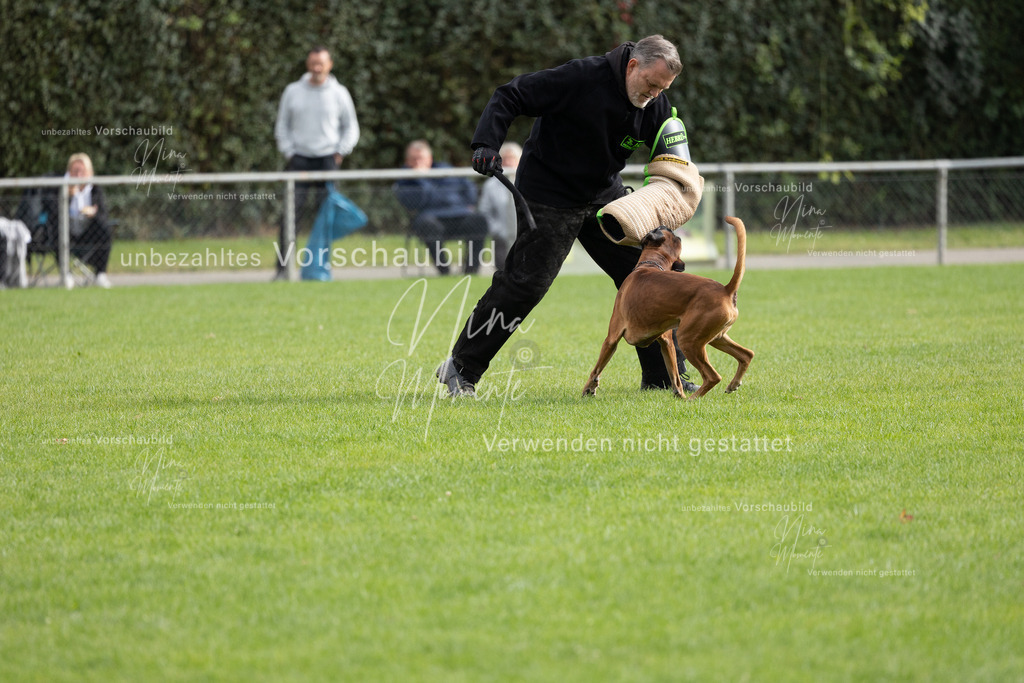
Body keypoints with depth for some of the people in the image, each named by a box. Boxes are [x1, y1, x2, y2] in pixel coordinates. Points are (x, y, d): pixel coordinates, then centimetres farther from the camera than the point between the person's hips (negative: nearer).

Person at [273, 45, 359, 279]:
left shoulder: (339, 93, 6)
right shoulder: (293, 91, 8)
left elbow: (351, 128, 13)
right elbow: (282, 126, 14)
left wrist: (340, 153, 1)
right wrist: (288, 153, 2)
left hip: (327, 161, 0)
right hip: (299, 159, 0)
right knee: (291, 213, -10)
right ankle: (283, 268, -12)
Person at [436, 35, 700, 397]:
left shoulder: (655, 105, -4)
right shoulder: (580, 78, -24)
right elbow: (509, 98, -21)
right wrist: (486, 144, -34)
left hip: (605, 197, 6)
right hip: (549, 199, -6)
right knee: (524, 284, -10)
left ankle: (664, 377, 11)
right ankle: (461, 369, 3)